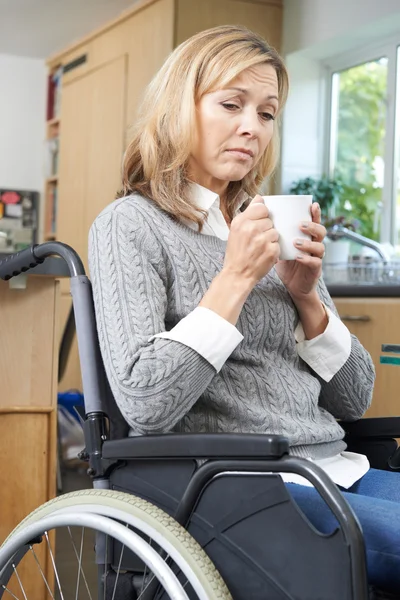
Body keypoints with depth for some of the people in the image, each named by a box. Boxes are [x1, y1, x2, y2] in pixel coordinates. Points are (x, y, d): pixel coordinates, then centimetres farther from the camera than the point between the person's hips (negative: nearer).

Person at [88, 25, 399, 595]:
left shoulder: (269, 230, 17)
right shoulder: (130, 225, -1)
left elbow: (354, 400, 15)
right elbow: (145, 404, -14)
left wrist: (306, 295, -1)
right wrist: (236, 278, -13)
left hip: (335, 471, 7)